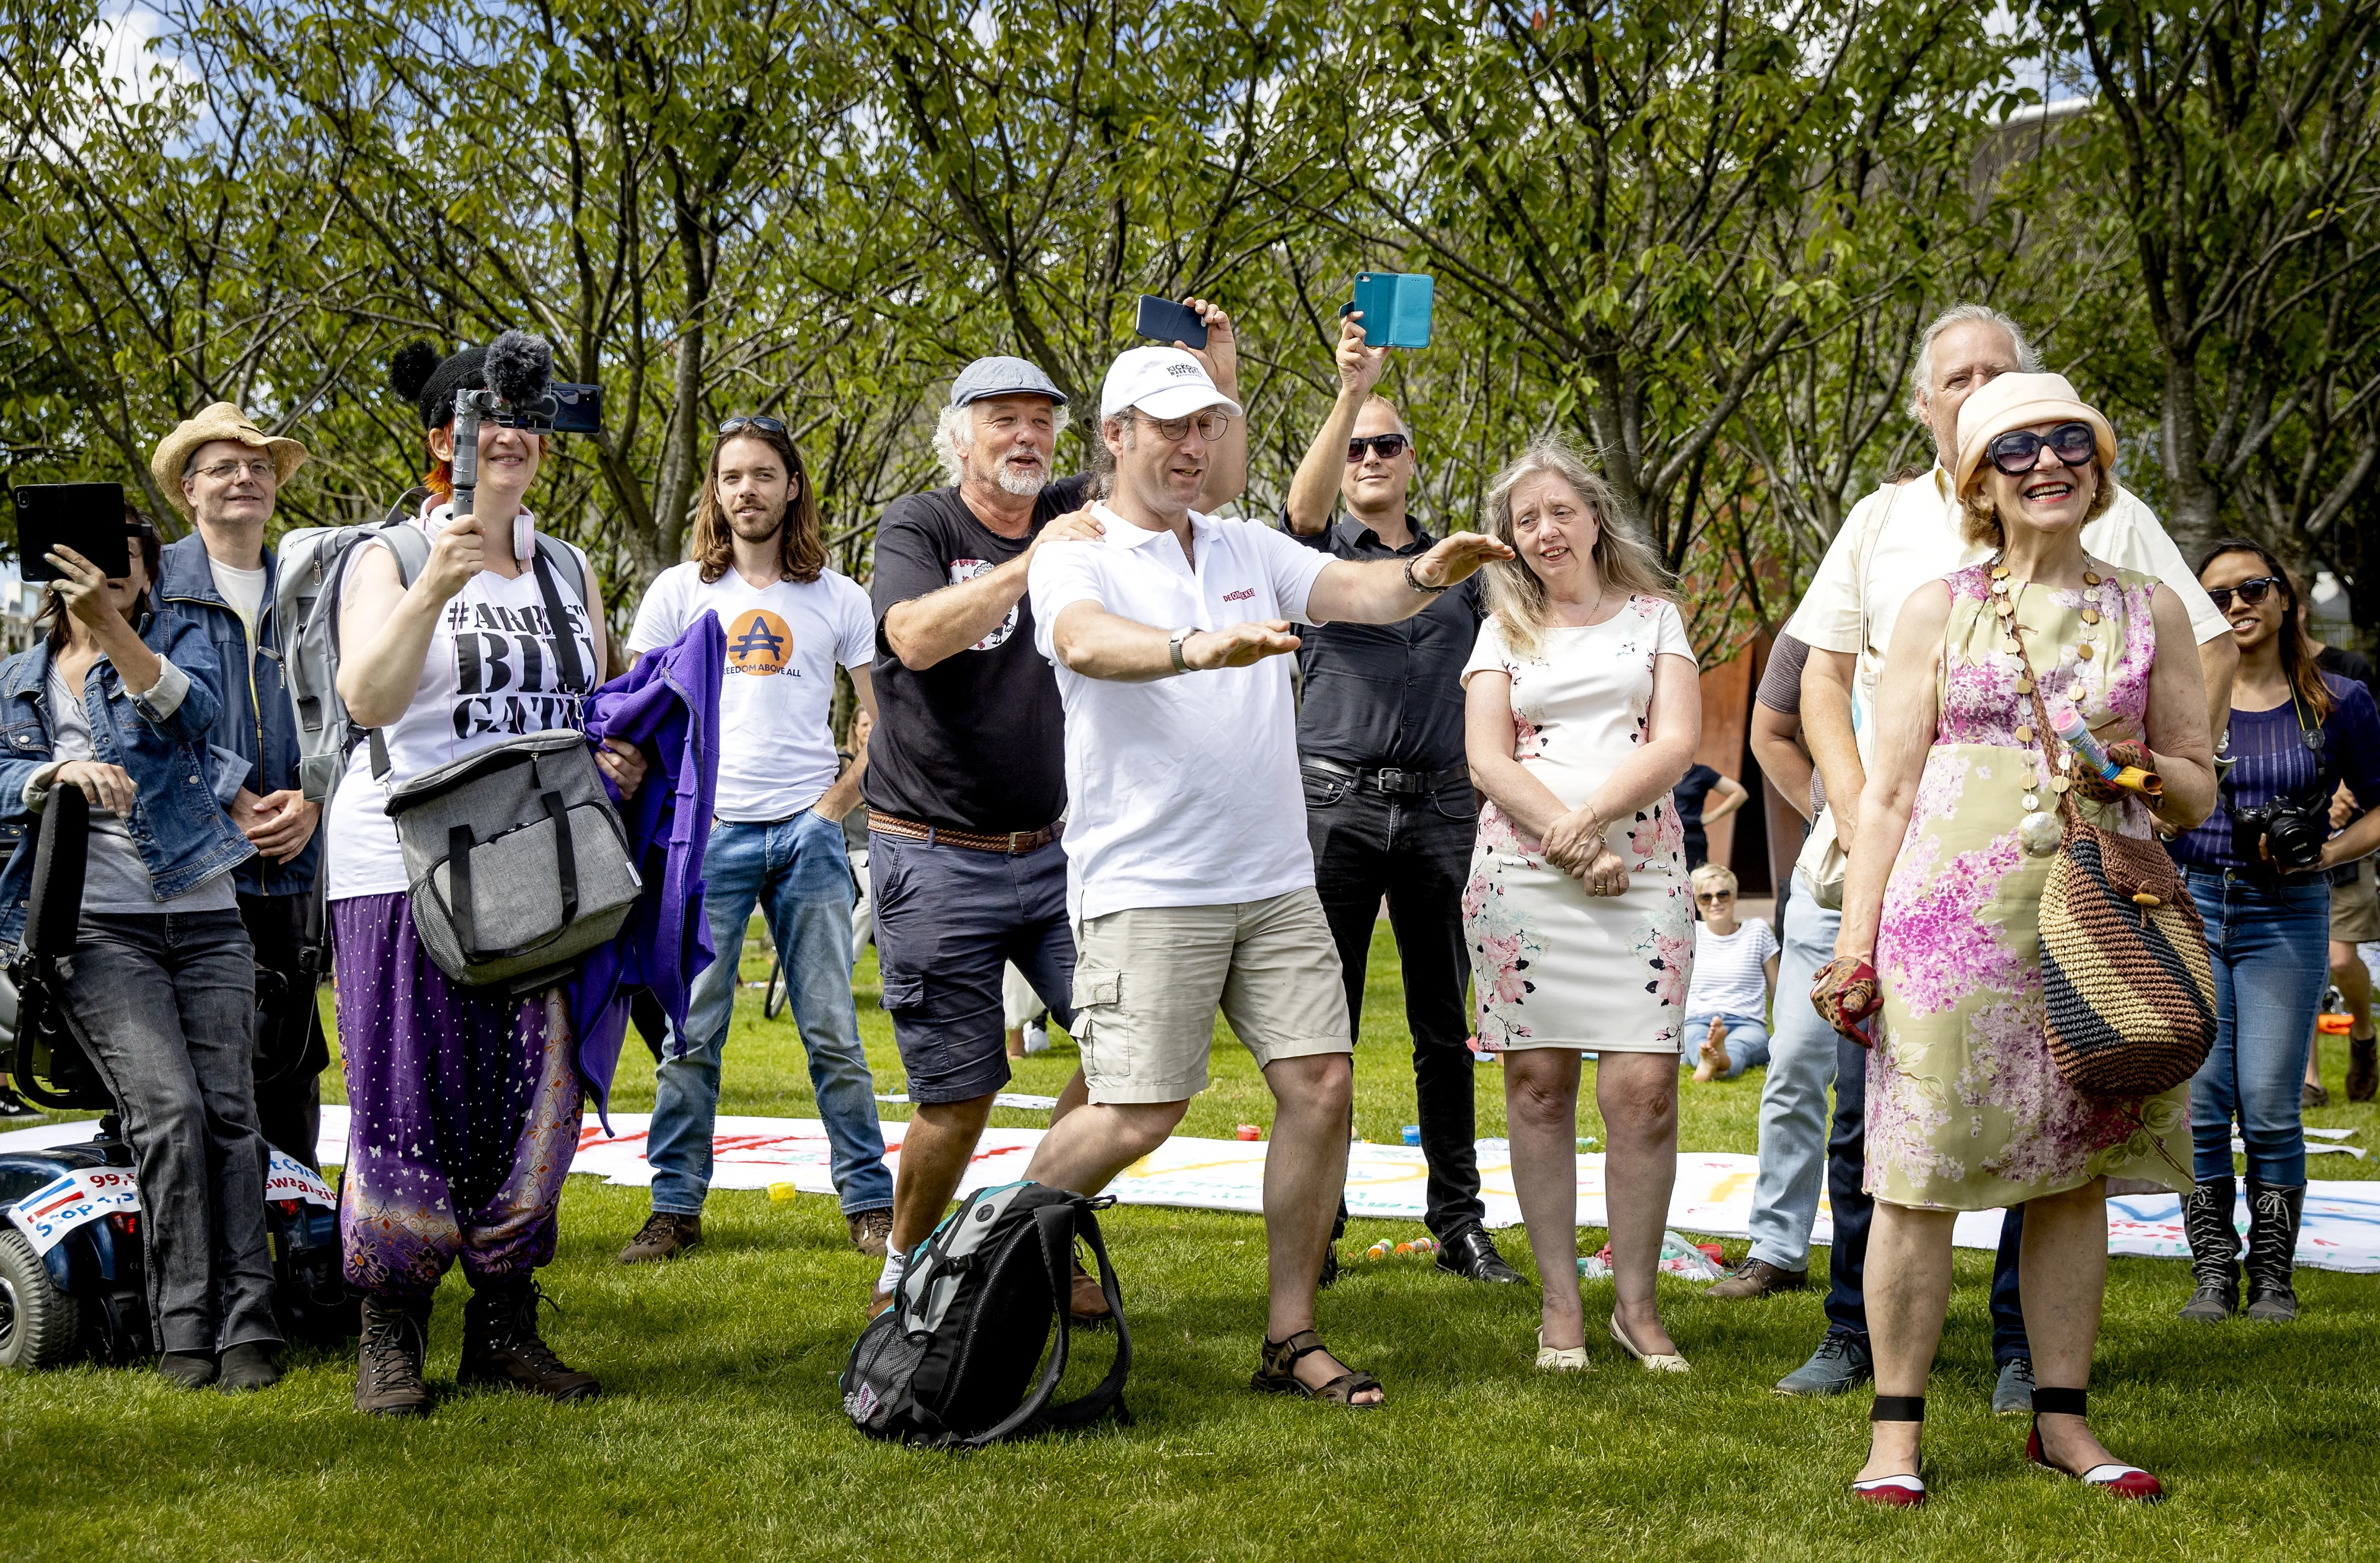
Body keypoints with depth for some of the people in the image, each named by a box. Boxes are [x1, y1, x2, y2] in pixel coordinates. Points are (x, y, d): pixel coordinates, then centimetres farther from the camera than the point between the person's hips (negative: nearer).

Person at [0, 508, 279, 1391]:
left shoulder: (179, 641, 10)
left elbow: (190, 706, -13)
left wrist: (109, 625, -29)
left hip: (204, 915, 1)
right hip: (97, 923, 0)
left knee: (227, 1110, -9)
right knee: (168, 1107, -18)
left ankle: (245, 1327, -6)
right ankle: (184, 1329, -13)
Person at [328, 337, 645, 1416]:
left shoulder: (571, 574, 16)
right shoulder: (388, 558, 0)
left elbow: (603, 717, 24)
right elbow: (368, 699, -15)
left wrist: (623, 762, 1)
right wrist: (437, 585, -28)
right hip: (406, 868, -4)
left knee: (534, 1099, 3)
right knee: (411, 1102, -4)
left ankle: (504, 1326, 14)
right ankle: (390, 1334, 8)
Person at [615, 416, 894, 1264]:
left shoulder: (837, 597, 9)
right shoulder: (679, 591, 8)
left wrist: (839, 799, 1)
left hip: (808, 833, 0)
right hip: (707, 834, 0)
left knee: (833, 1031, 1)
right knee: (691, 1032, 1)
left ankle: (869, 1203, 8)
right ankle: (676, 1207, 10)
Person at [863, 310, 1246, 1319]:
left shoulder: (1075, 515, 7)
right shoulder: (917, 526, -5)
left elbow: (1215, 485, 7)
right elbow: (918, 637, -25)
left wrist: (1219, 370, -7)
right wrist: (1032, 562, -31)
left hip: (1053, 849, 5)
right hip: (937, 859, -4)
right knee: (959, 1095, -2)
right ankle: (904, 1273, 20)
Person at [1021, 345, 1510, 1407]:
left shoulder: (1251, 551, 15)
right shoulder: (1077, 557, -2)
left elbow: (1356, 590, -1)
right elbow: (1087, 641, -24)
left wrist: (1423, 575, -24)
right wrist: (1195, 649, -44)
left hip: (1276, 880, 6)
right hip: (1147, 888, -5)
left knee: (1321, 1084, -1)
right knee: (1135, 1114, -8)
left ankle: (1291, 1338, 9)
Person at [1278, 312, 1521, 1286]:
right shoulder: (1322, 551, 6)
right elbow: (1303, 506, -17)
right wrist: (1350, 392, -31)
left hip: (1440, 805, 2)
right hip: (1338, 799, -2)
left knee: (1444, 1025, 5)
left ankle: (1459, 1221, 11)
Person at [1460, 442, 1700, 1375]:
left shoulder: (1653, 616, 12)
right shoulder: (1504, 631, 13)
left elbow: (1677, 742, 0)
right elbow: (1487, 759, 2)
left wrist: (1592, 815, -13)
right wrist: (1569, 842, -11)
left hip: (1642, 874, -1)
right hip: (1521, 875, 1)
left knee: (1644, 1087, -8)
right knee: (1538, 1081, -1)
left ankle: (1636, 1299, 2)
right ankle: (1559, 1301, 6)